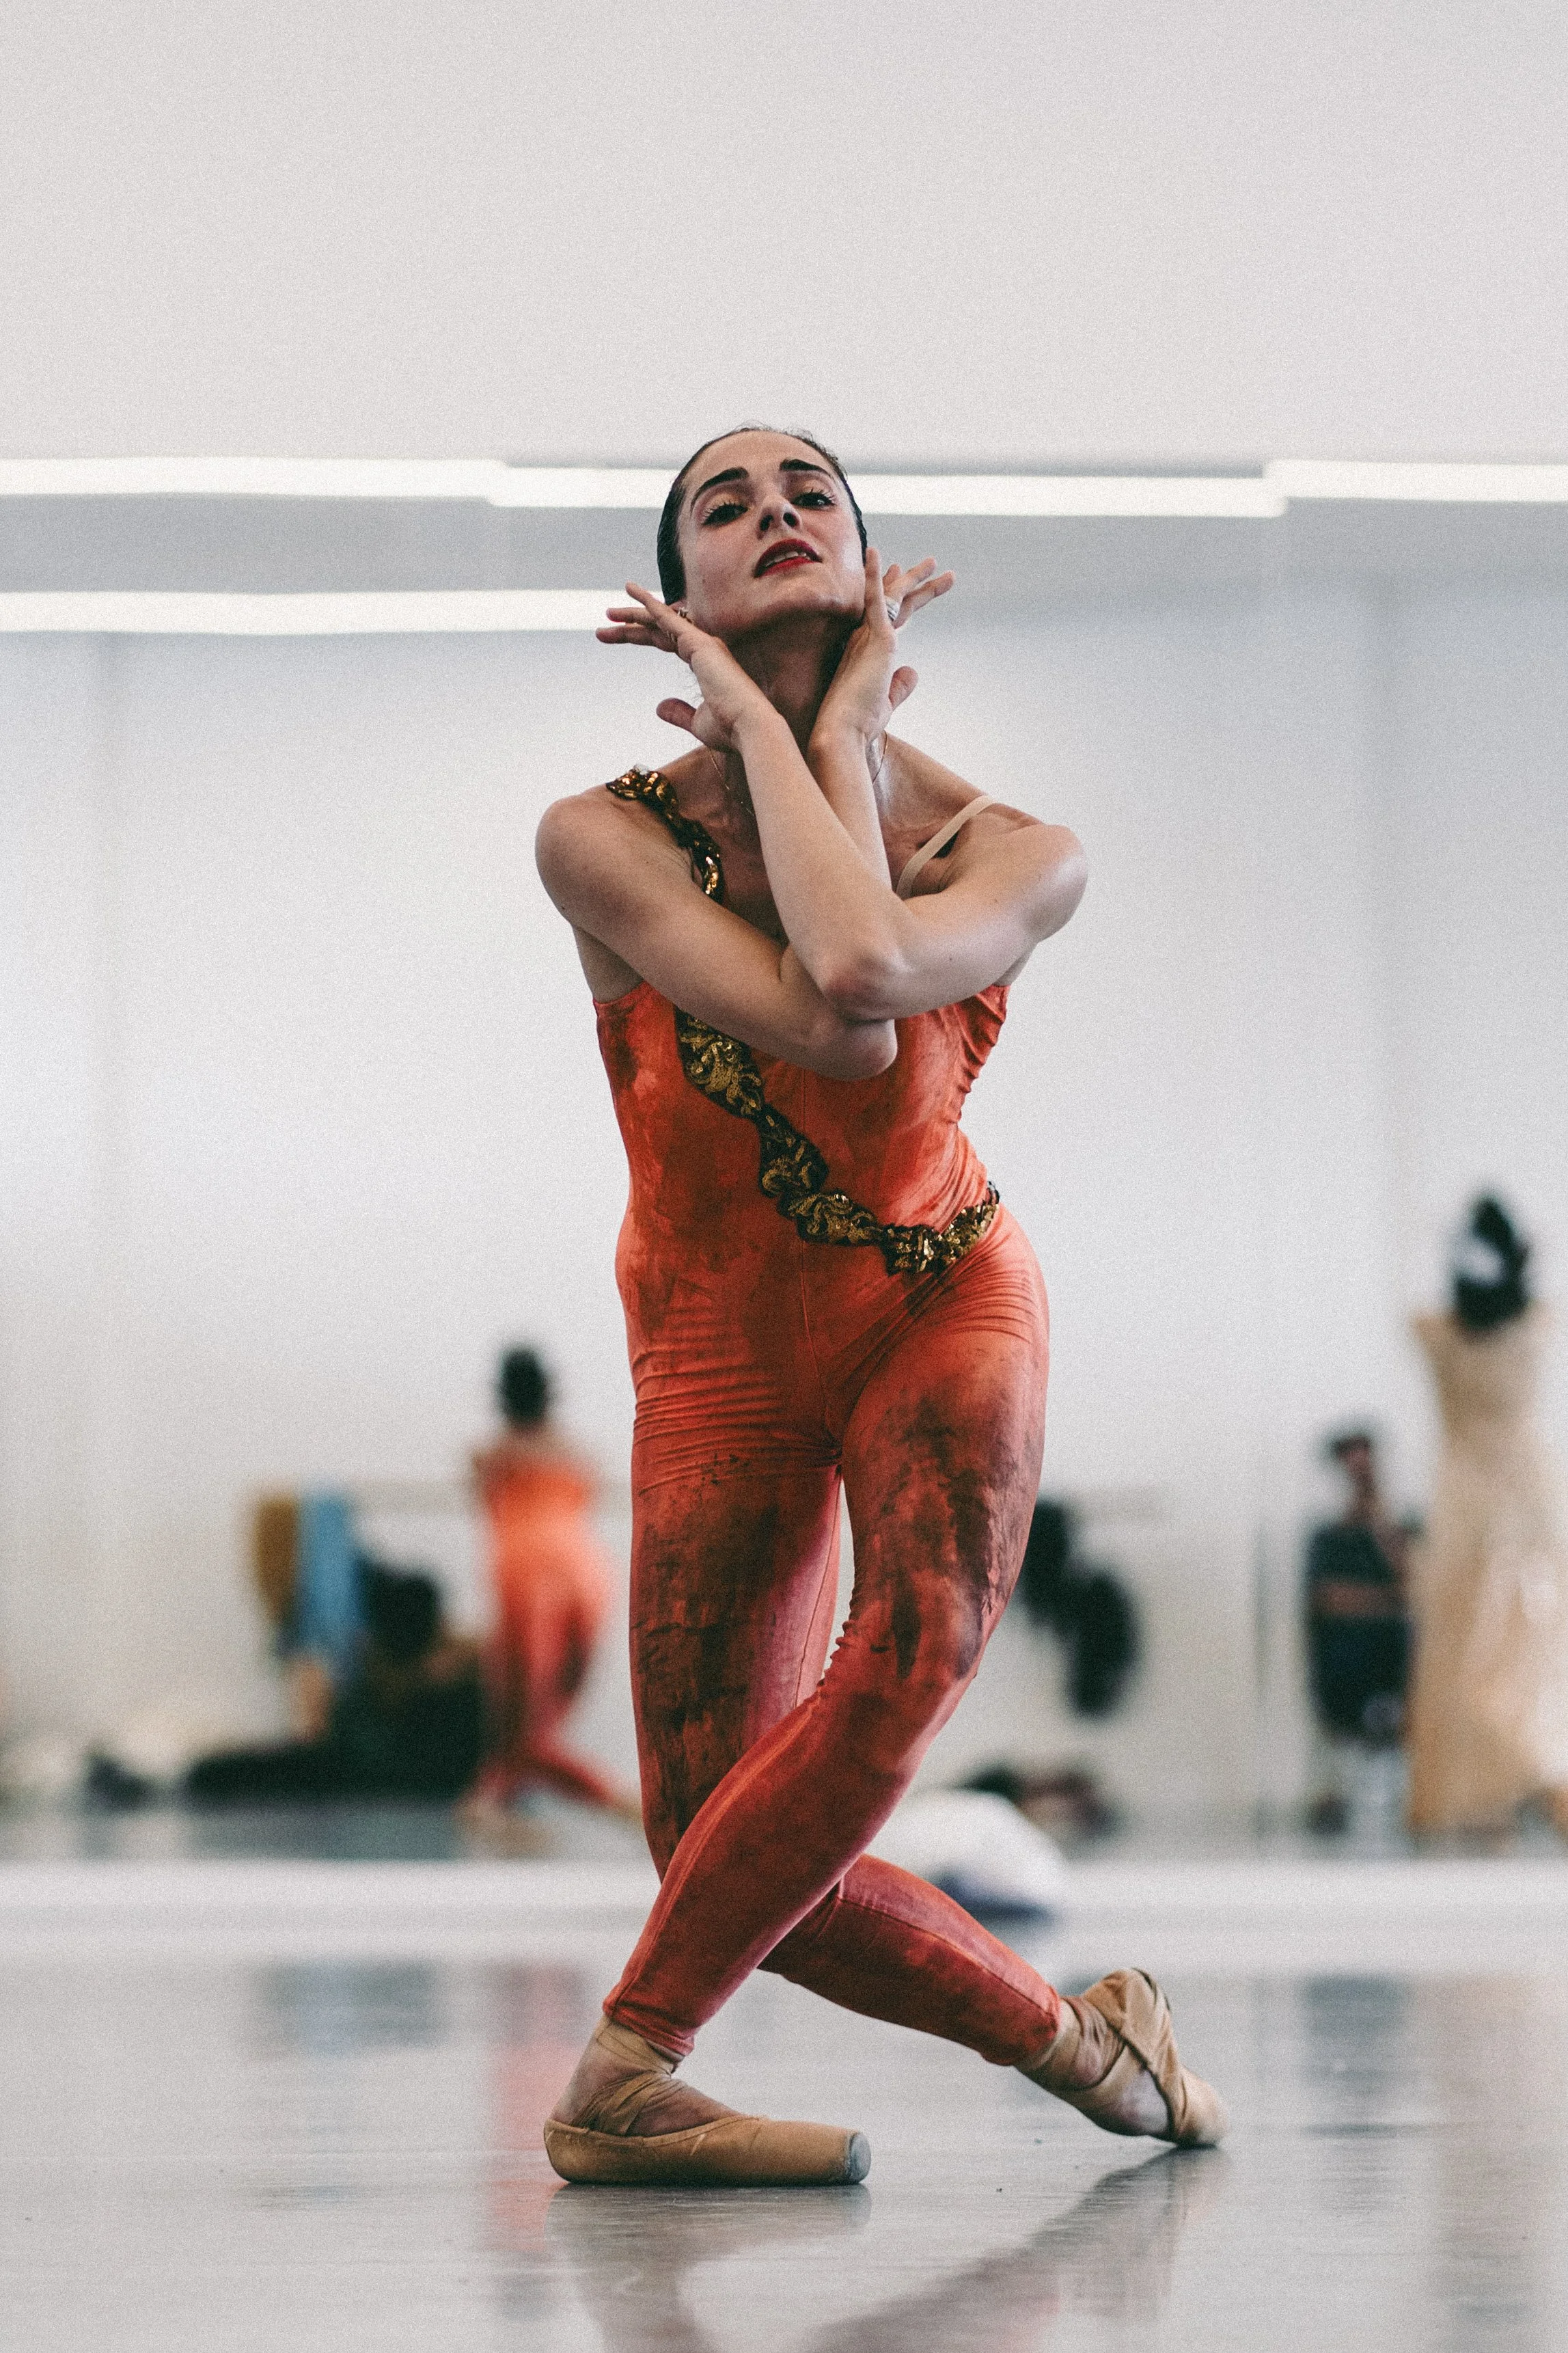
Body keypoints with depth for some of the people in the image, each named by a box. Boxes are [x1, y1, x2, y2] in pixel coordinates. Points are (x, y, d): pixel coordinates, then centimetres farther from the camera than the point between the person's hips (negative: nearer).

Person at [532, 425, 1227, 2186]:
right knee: (727, 1862, -7)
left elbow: (865, 968, -37)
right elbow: (831, 1034, -32)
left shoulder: (1012, 856, -13)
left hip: (944, 1305, -1)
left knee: (918, 1640, -31)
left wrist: (804, 722, -22)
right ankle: (1071, 2033, 13)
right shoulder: (604, 842, -16)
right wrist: (773, 721, -25)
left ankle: (621, 2072, -20)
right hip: (722, 1354, 1)